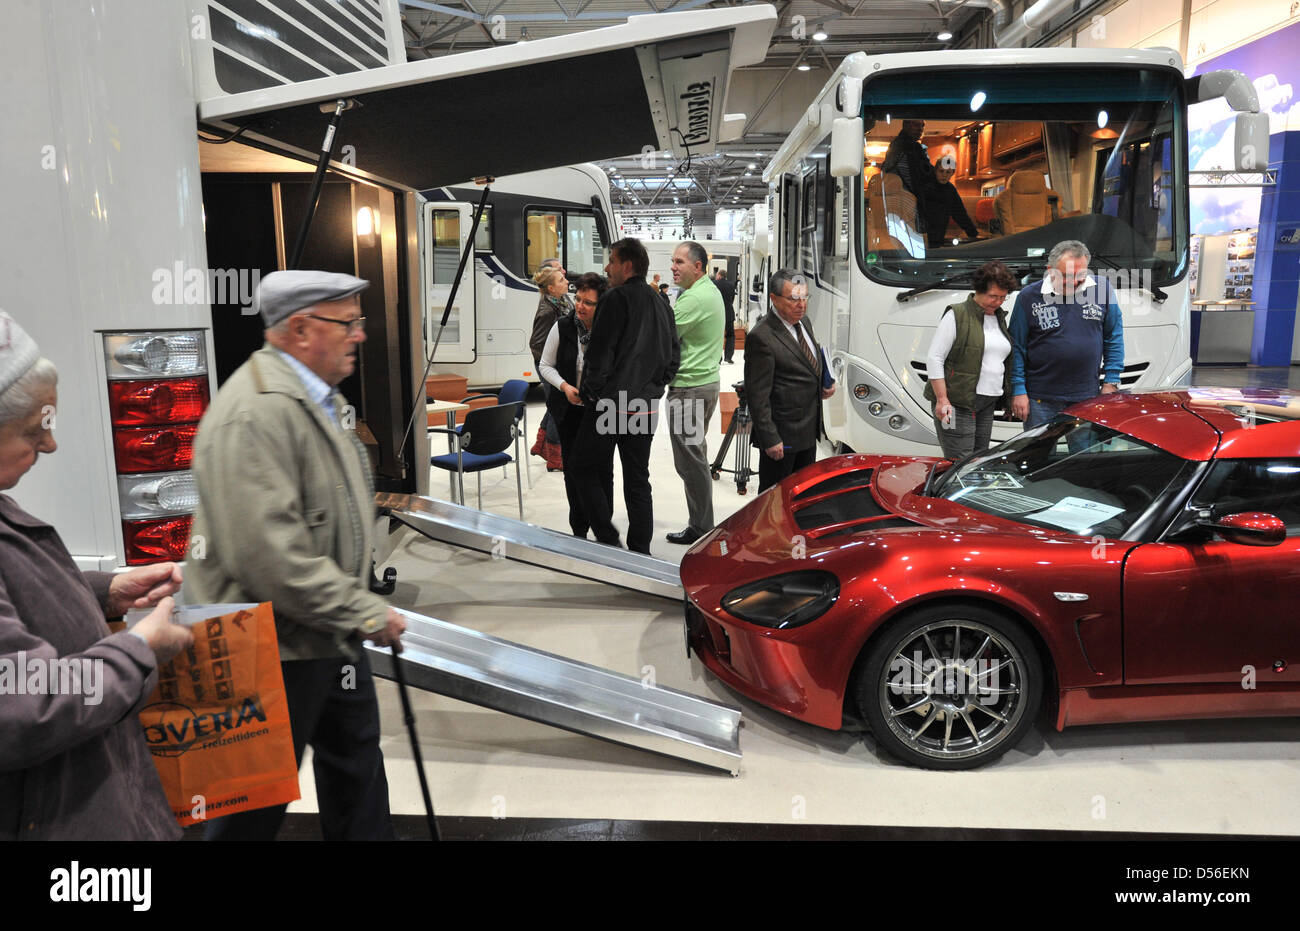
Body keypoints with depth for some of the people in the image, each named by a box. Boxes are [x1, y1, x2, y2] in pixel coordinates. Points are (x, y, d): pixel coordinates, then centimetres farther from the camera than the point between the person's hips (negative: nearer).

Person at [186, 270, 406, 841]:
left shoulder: (318, 397, 9)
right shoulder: (255, 413, -26)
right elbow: (269, 555, -31)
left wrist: (360, 607, 17)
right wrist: (366, 614, -22)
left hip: (331, 634, 10)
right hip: (278, 650, -10)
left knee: (356, 752, 23)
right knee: (255, 810, 9)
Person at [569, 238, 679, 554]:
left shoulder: (616, 299, -11)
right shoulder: (661, 305, 12)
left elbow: (600, 352, -16)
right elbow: (673, 358, 17)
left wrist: (591, 393, -6)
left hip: (609, 405, -7)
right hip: (646, 407, 7)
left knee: (585, 468, 8)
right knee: (638, 481, 13)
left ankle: (608, 539, 1)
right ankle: (640, 553, 16)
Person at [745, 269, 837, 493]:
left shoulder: (803, 323, 7)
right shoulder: (761, 337, -21)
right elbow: (757, 394, -20)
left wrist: (825, 383, 3)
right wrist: (769, 439, -21)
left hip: (809, 432, 9)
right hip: (782, 436, -9)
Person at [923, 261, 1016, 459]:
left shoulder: (1000, 318, 17)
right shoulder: (956, 316, -5)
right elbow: (934, 359, -9)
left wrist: (1009, 397, 18)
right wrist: (942, 400, -15)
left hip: (987, 405, 7)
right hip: (957, 404, -7)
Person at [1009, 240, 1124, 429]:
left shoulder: (1101, 289, 1)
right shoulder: (1029, 296, -6)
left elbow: (1114, 337, 9)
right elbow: (1016, 347, -2)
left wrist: (1112, 382, 5)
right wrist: (1018, 391, -5)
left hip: (1087, 397, 2)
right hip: (1041, 400, -2)